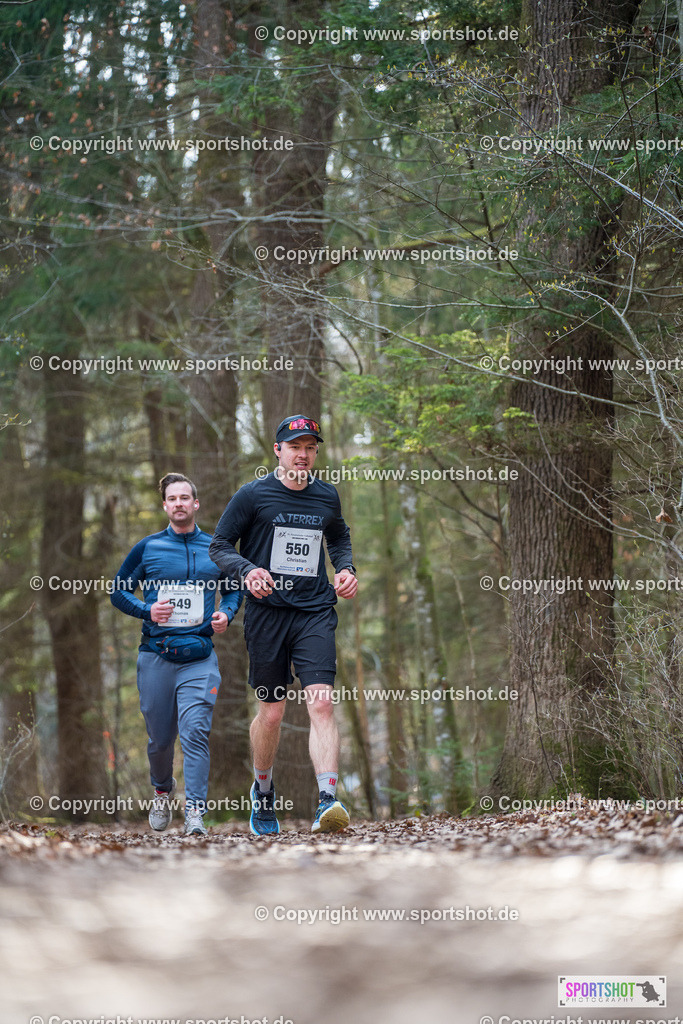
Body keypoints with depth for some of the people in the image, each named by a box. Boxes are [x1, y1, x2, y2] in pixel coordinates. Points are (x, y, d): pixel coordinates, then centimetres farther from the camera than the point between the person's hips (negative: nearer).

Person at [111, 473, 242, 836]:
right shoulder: (147, 548, 6)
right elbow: (119, 591, 11)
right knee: (160, 738, 8)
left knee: (195, 731, -16)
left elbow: (234, 589, 22)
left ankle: (195, 810, -18)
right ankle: (161, 792, 37)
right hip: (155, 655, 1)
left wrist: (226, 613, 0)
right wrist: (147, 610, -7)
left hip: (200, 657, -1)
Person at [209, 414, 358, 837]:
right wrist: (248, 570, -17)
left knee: (322, 703, -16)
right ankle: (263, 792, 31)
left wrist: (346, 568, 8)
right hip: (268, 610, -2)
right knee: (272, 711, 5)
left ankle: (328, 802, -25)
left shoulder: (327, 496, 10)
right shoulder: (253, 495, -1)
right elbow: (219, 546, 2)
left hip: (316, 612, 2)